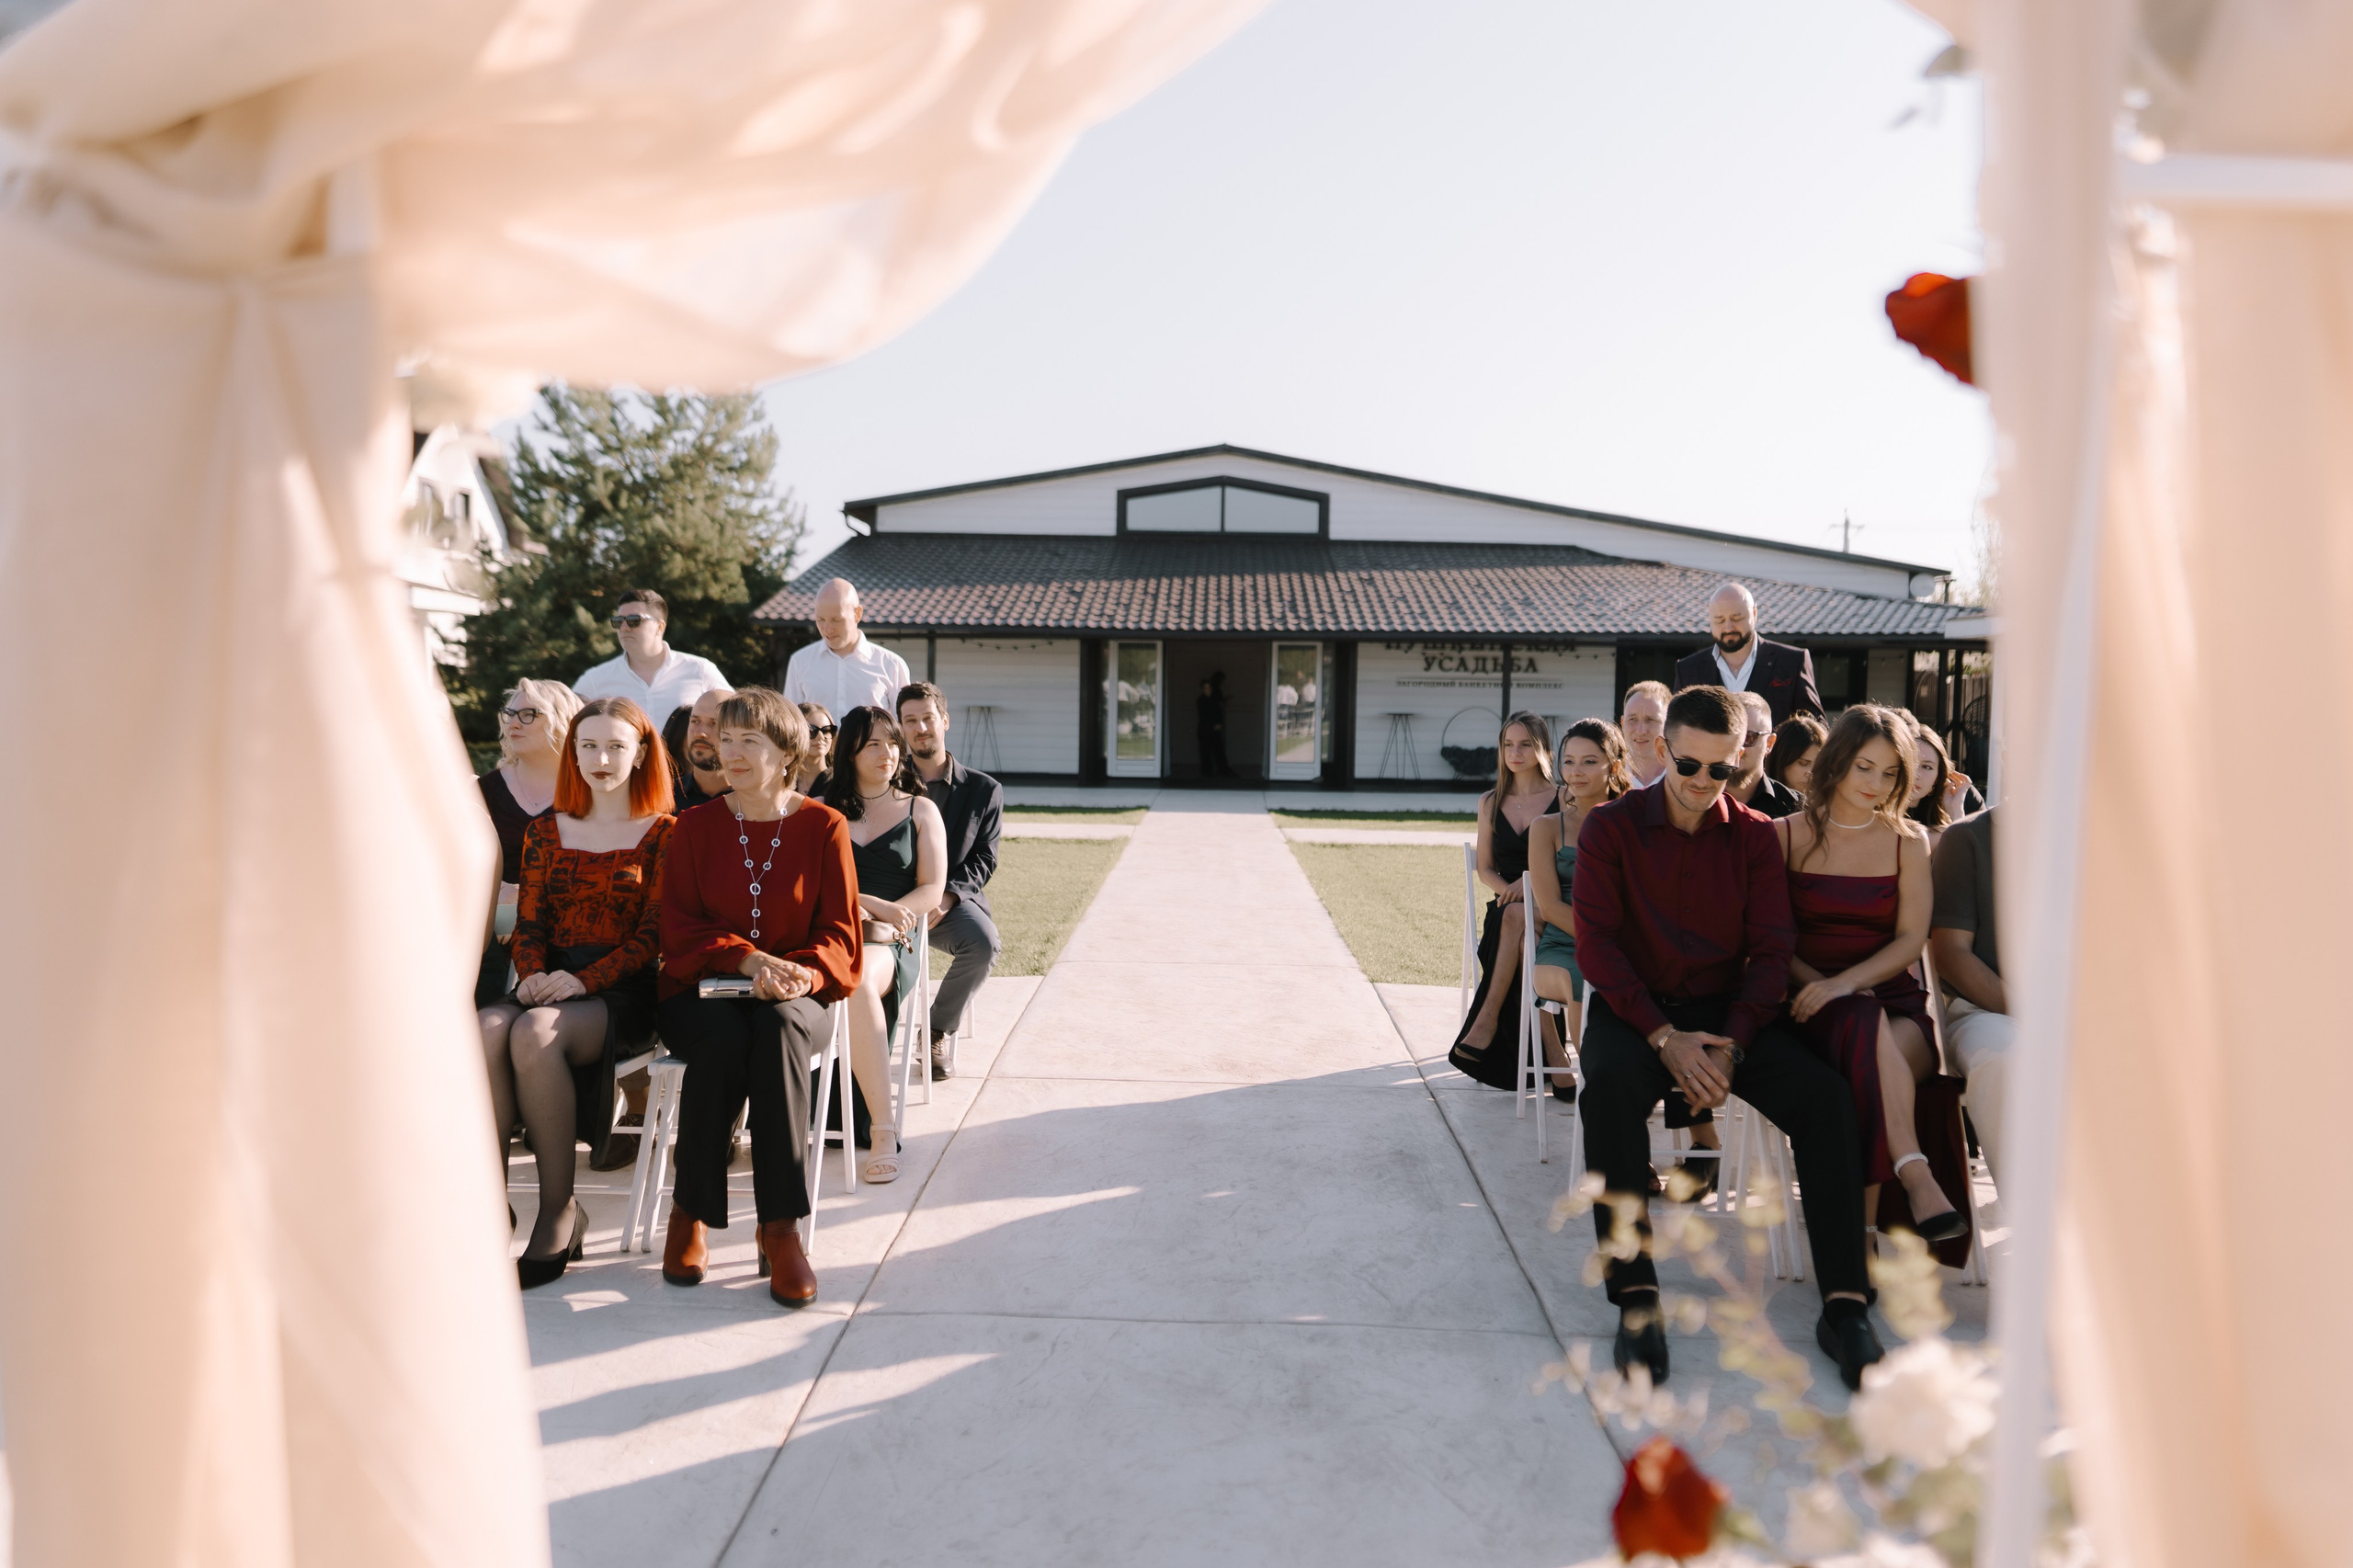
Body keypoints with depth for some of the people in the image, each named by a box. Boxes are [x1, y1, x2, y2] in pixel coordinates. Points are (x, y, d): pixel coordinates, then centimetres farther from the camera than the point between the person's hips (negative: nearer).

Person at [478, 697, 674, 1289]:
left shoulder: (662, 834, 5)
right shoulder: (545, 831, 19)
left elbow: (652, 934, -3)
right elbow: (528, 921, 13)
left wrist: (583, 979, -17)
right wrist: (533, 973, -9)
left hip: (622, 991, -4)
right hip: (548, 984, 4)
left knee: (534, 1033, -34)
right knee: (485, 1031, -31)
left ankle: (560, 1212, -24)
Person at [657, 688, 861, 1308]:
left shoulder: (824, 826, 5)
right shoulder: (695, 826, 8)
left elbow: (840, 933, 1)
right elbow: (679, 926, 0)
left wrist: (802, 973, -21)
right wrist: (748, 958, -19)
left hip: (793, 994, 0)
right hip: (702, 990, 1)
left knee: (779, 1030, -36)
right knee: (722, 1038, -35)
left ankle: (781, 1227, -32)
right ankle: (690, 1210, -17)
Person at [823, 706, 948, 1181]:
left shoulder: (920, 810, 18)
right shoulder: (825, 812, 22)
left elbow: (931, 890, 8)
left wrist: (876, 919, -9)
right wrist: (874, 905, -6)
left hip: (891, 942, -1)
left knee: (857, 979, -39)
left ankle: (883, 1129, -37)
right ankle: (885, 1128, -35)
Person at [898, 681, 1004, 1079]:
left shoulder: (984, 790, 9)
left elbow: (984, 860, 3)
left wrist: (947, 896, -17)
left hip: (953, 901, 1)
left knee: (984, 942, -32)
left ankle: (940, 1029, -6)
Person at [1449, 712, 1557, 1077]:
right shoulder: (1490, 803, 15)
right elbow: (1485, 868, 13)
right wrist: (1508, 890, -9)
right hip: (1505, 906, 3)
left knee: (1515, 918, -37)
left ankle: (1487, 1018, -35)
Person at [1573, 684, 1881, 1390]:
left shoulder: (1754, 836, 6)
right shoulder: (1611, 827, 0)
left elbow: (1771, 949, 1)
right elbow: (1595, 944, -7)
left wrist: (1729, 1047, -15)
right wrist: (1664, 1037, -18)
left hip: (1729, 1009, 2)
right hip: (1636, 1008, -2)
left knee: (1825, 1093, -24)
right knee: (1609, 1086, -35)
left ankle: (1844, 1305, -18)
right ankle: (1636, 1298, -30)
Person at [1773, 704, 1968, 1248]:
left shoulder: (1909, 840, 11)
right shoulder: (1786, 836, 8)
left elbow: (1911, 939, 1)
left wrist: (1846, 983, -17)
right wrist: (1816, 983, -15)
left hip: (1893, 1000, 1)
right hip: (1810, 1006, -1)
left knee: (1873, 1059, -36)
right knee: (1866, 1026, -38)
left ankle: (1863, 1219, -37)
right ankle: (1915, 1176, -44)